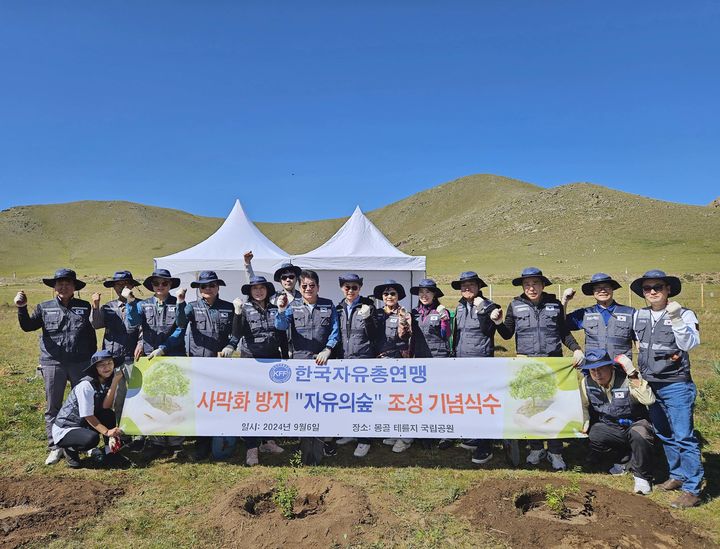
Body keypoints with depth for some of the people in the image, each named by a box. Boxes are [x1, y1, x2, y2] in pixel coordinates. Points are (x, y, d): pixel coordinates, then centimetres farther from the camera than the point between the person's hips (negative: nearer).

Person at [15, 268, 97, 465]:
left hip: (80, 364, 0)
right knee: (52, 408, 7)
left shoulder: (84, 307, 6)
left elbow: (91, 335, 8)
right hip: (52, 364, 1)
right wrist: (22, 308, -17)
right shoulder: (44, 308, 7)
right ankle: (55, 448, 18)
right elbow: (27, 326, -1)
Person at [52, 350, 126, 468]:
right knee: (92, 438, -34)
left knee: (109, 414, -19)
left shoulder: (107, 381, -4)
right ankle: (70, 449, 0)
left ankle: (109, 454, -8)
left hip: (83, 424, 7)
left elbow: (106, 406, -19)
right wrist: (106, 431, -29)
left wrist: (115, 381, -24)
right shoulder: (86, 385, -25)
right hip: (64, 429, -7)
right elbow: (88, 416, -23)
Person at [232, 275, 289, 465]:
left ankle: (267, 441, 24)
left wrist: (285, 359, 10)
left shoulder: (275, 310, 6)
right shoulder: (245, 309, -2)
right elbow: (237, 335, -13)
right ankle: (251, 448, 5)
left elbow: (283, 337, 10)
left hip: (273, 360, 3)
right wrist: (237, 312, -25)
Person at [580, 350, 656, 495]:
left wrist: (633, 376, -37)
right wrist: (585, 424, -9)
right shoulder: (586, 383, -7)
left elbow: (649, 400, -34)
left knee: (639, 434, -37)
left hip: (634, 424, -3)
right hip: (609, 427, 4)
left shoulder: (626, 380, -20)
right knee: (594, 435, -28)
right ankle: (625, 459, 4)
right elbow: (583, 405, 8)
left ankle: (642, 476, -12)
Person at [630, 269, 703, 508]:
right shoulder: (639, 316, 6)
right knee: (664, 435, 16)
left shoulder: (684, 314, -9)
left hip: (676, 386, -6)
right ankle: (677, 476, 31)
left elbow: (690, 344, -22)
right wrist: (637, 371, 15)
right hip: (649, 385, 6)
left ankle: (691, 489, 2)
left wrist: (676, 319, -31)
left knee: (683, 437, -6)